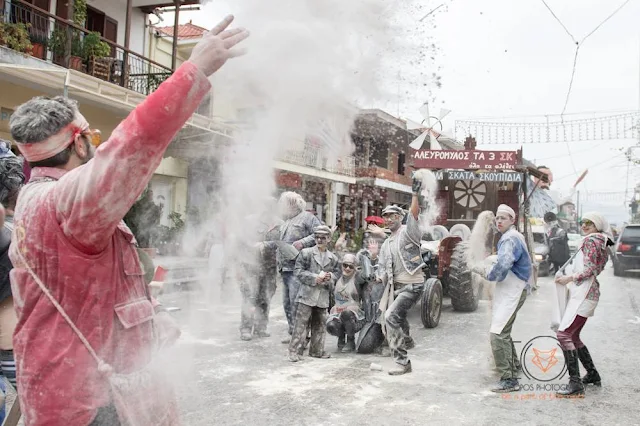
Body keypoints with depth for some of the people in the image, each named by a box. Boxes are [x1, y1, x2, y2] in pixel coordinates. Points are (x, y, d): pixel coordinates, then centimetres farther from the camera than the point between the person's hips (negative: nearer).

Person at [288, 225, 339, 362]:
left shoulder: (333, 258, 10)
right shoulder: (306, 253, -1)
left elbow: (336, 274, 16)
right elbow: (299, 271, -4)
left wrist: (330, 277, -7)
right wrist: (314, 278, -15)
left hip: (323, 296, 4)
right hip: (307, 294, -4)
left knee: (319, 324, 12)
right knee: (301, 322, -6)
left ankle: (317, 350, 24)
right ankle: (294, 351, 0)